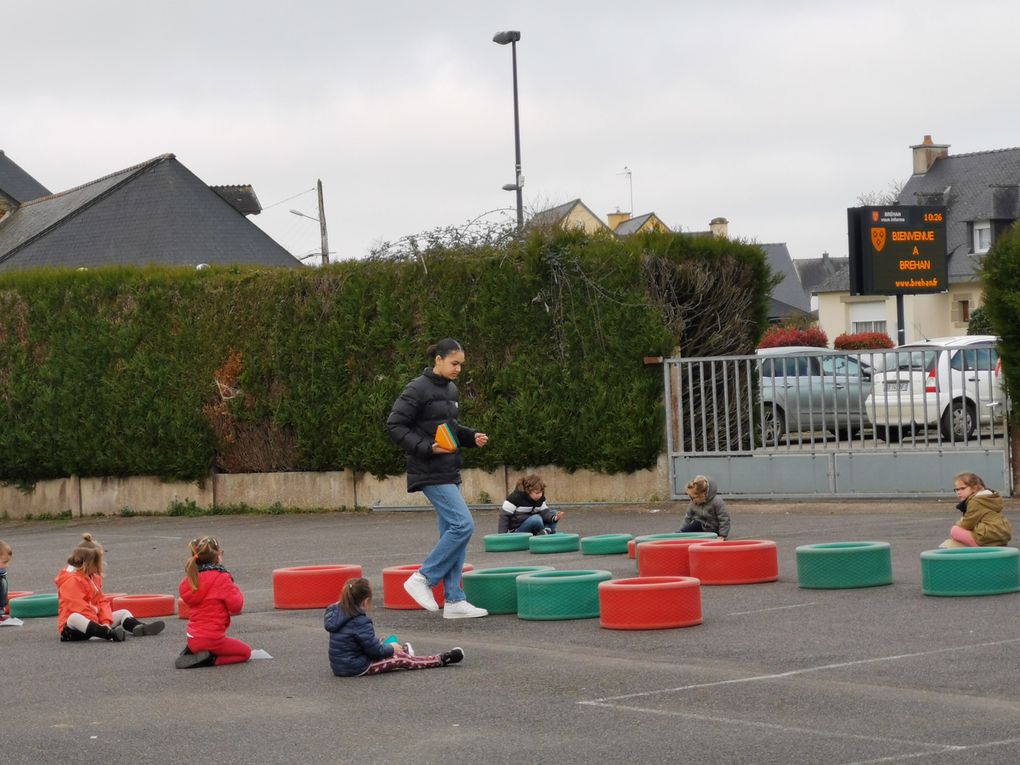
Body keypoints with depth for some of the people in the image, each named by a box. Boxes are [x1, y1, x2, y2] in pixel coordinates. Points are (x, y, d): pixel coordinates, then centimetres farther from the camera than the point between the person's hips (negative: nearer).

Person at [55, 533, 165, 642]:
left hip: (93, 622, 9)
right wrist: (100, 624, -26)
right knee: (74, 618, -42)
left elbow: (102, 601, 9)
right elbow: (78, 607, -23)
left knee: (123, 613, 5)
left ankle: (140, 628, -29)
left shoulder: (94, 578, 16)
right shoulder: (71, 581, -14)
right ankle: (110, 633, -63)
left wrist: (106, 622, -9)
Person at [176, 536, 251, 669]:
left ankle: (191, 652, 8)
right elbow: (236, 606, -13)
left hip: (193, 638, 7)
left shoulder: (191, 580, 5)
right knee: (245, 651, 12)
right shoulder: (222, 578, -14)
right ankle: (211, 659, -9)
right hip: (212, 639, -7)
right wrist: (234, 589, 6)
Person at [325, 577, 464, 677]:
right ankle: (440, 660, 11)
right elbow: (375, 651, -18)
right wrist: (391, 648, 1)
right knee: (400, 659, 3)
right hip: (358, 668, -8)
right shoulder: (360, 623, -24)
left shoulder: (337, 614, 3)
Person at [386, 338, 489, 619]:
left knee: (452, 532, 8)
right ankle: (423, 579, -5)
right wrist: (427, 447, -21)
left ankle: (454, 601, 10)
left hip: (448, 472, 9)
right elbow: (394, 425, -13)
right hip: (430, 472, -9)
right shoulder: (418, 389, -11)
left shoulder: (450, 389, 14)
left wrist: (471, 437, 6)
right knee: (463, 524, -15)